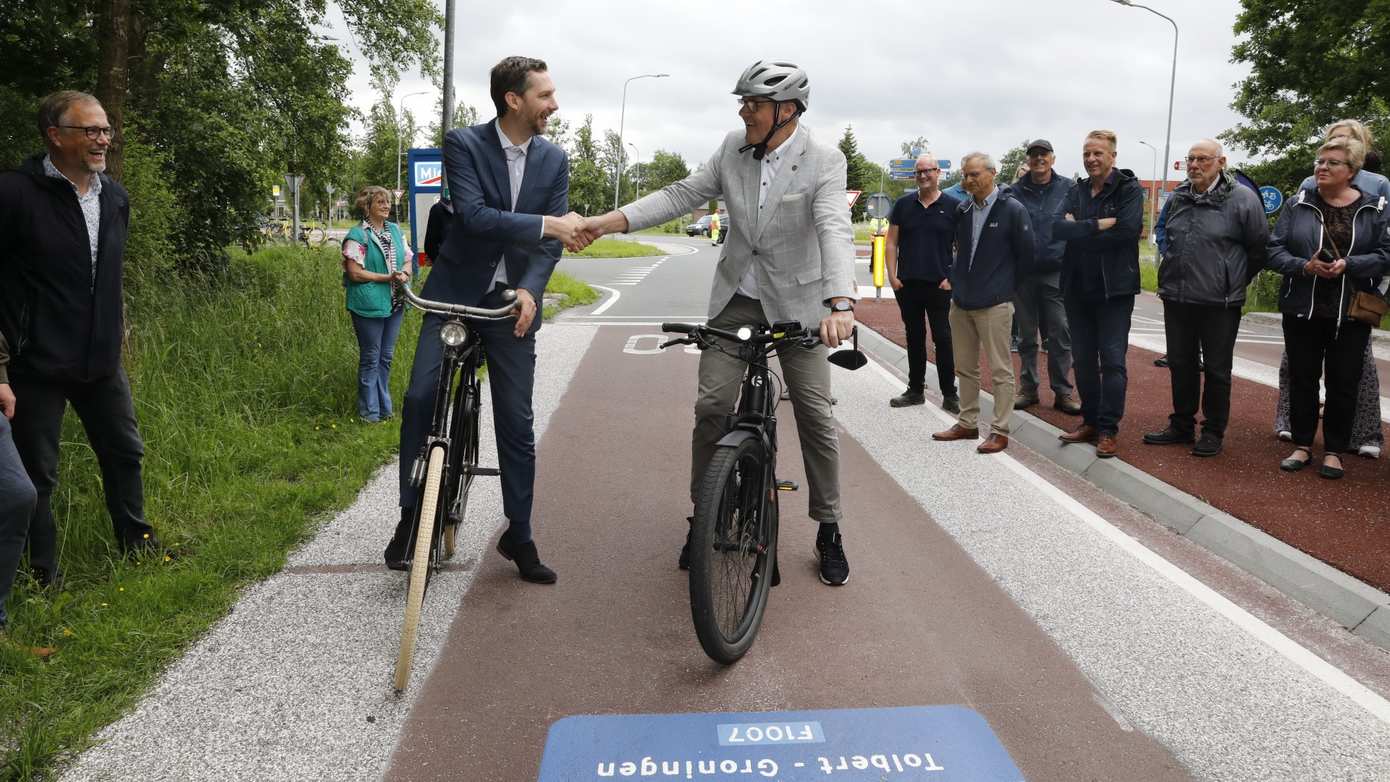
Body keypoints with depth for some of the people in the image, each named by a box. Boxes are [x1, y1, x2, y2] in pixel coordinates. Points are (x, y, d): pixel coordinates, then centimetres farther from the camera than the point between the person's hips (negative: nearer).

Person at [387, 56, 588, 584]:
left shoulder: (553, 159, 2)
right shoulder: (464, 144, -8)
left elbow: (554, 237, -3)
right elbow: (473, 215, -21)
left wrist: (529, 289, -20)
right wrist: (546, 224, -26)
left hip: (512, 302, 2)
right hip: (454, 293, -2)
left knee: (516, 422, 3)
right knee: (421, 398, -15)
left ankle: (519, 535, 16)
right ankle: (412, 515, 3)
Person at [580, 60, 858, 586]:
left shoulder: (824, 160, -16)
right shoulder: (734, 147, -2)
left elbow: (835, 229, -29)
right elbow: (685, 194, -1)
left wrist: (841, 303, -45)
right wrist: (610, 221, -12)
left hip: (798, 301, -3)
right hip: (737, 296, 4)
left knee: (815, 414, 1)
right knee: (711, 406, -1)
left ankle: (829, 530, 17)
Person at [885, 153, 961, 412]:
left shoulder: (953, 206, 1)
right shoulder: (903, 205, 8)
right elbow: (891, 242, 8)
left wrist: (953, 278, -7)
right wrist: (892, 276, -1)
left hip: (939, 285, -3)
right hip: (907, 284, 3)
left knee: (943, 339, -2)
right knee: (914, 338, 11)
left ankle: (949, 394, 6)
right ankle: (915, 390, 21)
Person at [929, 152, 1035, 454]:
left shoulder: (1013, 209, -8)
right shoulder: (962, 210, 9)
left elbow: (1026, 254, -4)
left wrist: (1006, 286, 1)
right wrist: (956, 278, 14)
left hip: (994, 304, -6)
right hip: (961, 301, 7)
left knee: (1000, 370, -1)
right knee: (965, 368, 14)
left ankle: (1000, 430, 6)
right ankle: (967, 423, 25)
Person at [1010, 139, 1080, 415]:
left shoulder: (1068, 188, 1)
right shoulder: (1016, 190, 4)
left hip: (1057, 273, -1)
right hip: (1023, 273, 2)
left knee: (1060, 335, -1)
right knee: (1027, 336, 10)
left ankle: (1062, 391, 8)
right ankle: (1028, 388, 20)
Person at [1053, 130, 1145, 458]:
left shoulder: (1129, 189, -5)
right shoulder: (1077, 191, 10)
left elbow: (1128, 229, -20)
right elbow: (1058, 228, -6)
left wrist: (1079, 232, -13)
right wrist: (1098, 225, -18)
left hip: (1114, 289, -5)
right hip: (1078, 288, 6)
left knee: (1112, 360, -2)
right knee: (1083, 359, 11)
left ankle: (1109, 430, 4)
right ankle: (1090, 421, 22)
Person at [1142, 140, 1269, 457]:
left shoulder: (1242, 198, -8)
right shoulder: (1177, 198, 7)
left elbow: (1260, 248, -1)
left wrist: (1234, 282, 5)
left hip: (1219, 303, -5)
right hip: (1176, 298, 5)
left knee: (1216, 369, 5)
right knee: (1180, 365, 13)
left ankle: (1213, 432, 16)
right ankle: (1181, 425, 25)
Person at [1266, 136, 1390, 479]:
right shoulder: (1299, 204, 2)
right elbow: (1275, 250, -1)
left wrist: (1348, 264, -19)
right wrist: (1305, 266, -18)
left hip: (1351, 312, 0)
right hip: (1302, 308, 1)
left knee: (1343, 382, 5)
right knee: (1302, 379, 7)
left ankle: (1334, 451, 17)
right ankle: (1302, 446, 20)